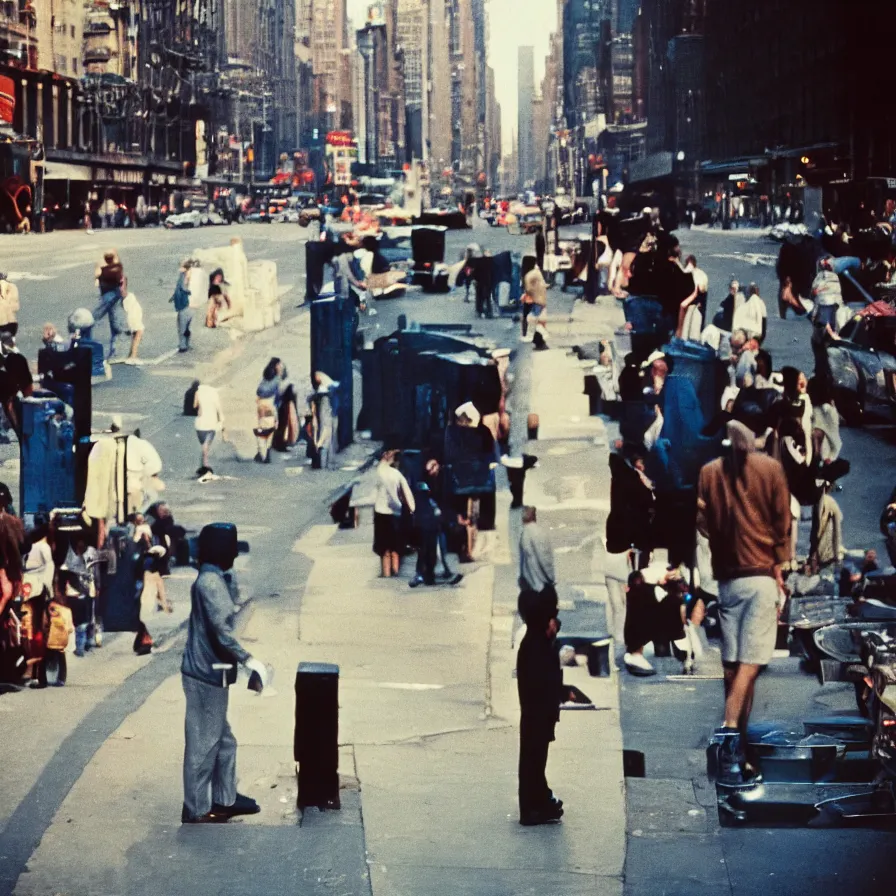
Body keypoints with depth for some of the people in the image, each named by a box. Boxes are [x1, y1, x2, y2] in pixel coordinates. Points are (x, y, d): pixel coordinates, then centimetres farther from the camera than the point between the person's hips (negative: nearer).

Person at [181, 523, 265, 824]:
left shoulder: (217, 579, 11)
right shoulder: (209, 582, -19)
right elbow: (221, 631, -24)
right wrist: (248, 659, -22)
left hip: (213, 673, 10)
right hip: (205, 675, -10)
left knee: (223, 739, 19)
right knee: (203, 743, -1)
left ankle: (224, 798, 30)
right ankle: (196, 810, 6)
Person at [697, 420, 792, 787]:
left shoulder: (708, 473, 8)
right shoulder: (770, 468, 2)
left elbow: (702, 524, 9)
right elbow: (782, 523, 2)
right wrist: (780, 572, 5)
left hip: (726, 576, 3)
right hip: (761, 574, -3)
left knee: (734, 665, 7)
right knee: (749, 663, -9)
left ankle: (736, 751, 8)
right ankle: (731, 731, -27)